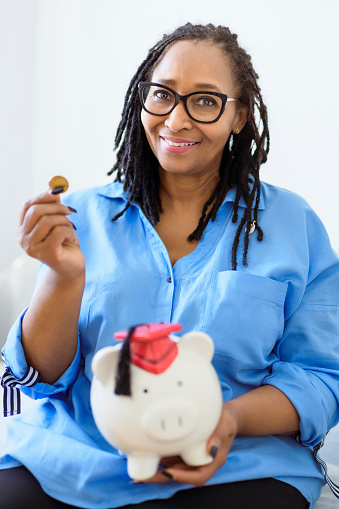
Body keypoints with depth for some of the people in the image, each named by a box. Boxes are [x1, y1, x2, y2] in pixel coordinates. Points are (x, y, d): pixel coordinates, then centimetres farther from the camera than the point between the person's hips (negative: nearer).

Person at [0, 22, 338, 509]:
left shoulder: (294, 225, 6)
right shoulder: (85, 215, 9)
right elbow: (44, 375, 5)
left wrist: (232, 419, -16)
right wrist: (65, 277, -14)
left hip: (235, 468, -1)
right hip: (71, 456, 2)